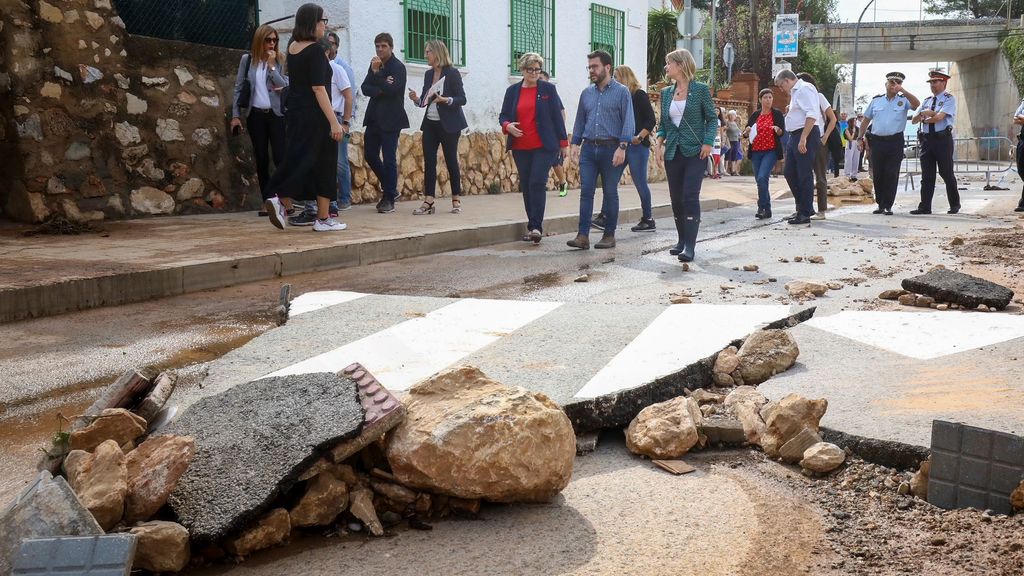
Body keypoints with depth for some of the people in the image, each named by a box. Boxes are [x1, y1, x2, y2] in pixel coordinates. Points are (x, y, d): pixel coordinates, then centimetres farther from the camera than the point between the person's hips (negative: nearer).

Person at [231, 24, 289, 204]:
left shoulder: (280, 60, 4)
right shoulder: (247, 59, 5)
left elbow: (285, 86, -7)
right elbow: (239, 87, 5)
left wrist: (272, 66, -12)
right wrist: (235, 115, 0)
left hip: (276, 114, -1)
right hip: (255, 115, 1)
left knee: (280, 157, -8)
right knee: (261, 159, 5)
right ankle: (267, 201, 10)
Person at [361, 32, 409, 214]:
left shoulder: (398, 67, -8)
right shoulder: (375, 65, 12)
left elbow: (391, 90, -21)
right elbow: (365, 88, 4)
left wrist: (376, 73, -22)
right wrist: (380, 90, -13)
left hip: (390, 119, -7)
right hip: (374, 117, 7)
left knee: (389, 159, -7)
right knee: (370, 155, 10)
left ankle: (389, 199, 1)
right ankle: (390, 189, 25)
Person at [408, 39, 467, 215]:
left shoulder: (452, 73, -8)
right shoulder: (428, 75, 11)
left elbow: (462, 99, -10)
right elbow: (425, 101, 16)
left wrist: (446, 100, -25)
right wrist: (417, 99, -5)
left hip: (448, 125, -6)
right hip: (430, 124, 6)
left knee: (451, 161, 1)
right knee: (429, 161, -2)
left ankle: (456, 201, 11)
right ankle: (428, 202, -4)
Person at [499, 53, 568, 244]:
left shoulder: (548, 89, 3)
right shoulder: (512, 91, 9)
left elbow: (557, 115, 3)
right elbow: (503, 116, 12)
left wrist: (563, 142, 1)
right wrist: (507, 125, -11)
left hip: (544, 146, -4)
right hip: (520, 147, 4)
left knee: (537, 183, -14)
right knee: (526, 186, 7)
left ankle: (536, 226, -15)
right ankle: (533, 226, 17)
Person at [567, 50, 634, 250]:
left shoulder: (622, 92, -1)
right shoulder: (586, 93, 13)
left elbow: (628, 121, -7)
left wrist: (622, 147, -16)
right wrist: (575, 144, 8)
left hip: (611, 149, -4)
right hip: (589, 148, 4)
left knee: (610, 193, 4)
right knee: (586, 192, -4)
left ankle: (609, 235, 12)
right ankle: (583, 236, -6)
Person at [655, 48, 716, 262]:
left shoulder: (700, 90, -4)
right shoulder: (666, 92, 10)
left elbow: (712, 119, -1)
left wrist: (708, 143, -13)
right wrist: (660, 143, 1)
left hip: (694, 152, -5)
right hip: (673, 153, 5)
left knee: (690, 197, -12)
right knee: (676, 198, 8)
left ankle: (690, 247, -14)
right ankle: (681, 240, 22)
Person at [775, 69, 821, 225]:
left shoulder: (804, 89, -10)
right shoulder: (795, 92, 20)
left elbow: (812, 114, -21)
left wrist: (803, 139, -25)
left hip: (806, 136, -10)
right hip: (795, 136, 10)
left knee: (804, 175, -6)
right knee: (790, 173, 12)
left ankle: (805, 213, -1)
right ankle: (802, 208, 21)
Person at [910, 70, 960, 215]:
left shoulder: (949, 99, -1)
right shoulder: (926, 101, 19)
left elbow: (939, 117, -15)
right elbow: (914, 120, 13)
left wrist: (925, 119, -1)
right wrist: (922, 113, -7)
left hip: (943, 139, -5)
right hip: (927, 140, 5)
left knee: (947, 173, 2)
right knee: (927, 175, 2)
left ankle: (954, 205, 14)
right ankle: (925, 207, 1)